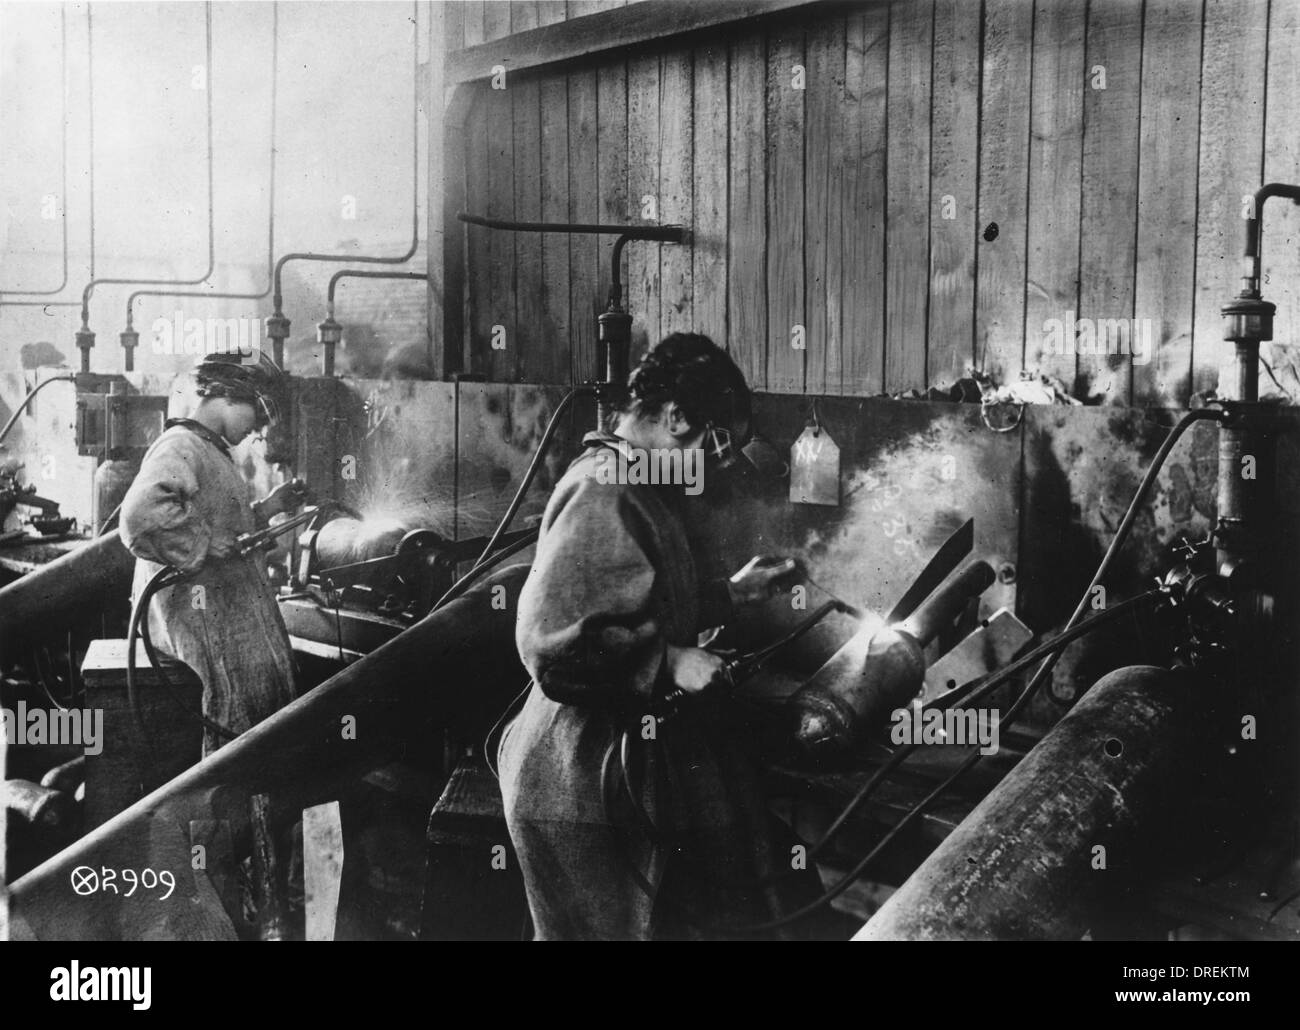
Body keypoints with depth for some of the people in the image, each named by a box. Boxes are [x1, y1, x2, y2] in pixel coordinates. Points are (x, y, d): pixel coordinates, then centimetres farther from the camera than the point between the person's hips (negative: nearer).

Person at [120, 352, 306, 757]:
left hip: (232, 614, 10)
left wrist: (269, 506, 20)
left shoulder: (211, 450, 20)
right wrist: (206, 544, -26)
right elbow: (141, 517, -32)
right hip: (203, 621, -10)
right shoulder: (180, 447, -15)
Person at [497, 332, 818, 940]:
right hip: (582, 784, -10)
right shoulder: (601, 492, -20)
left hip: (625, 771, 10)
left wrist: (730, 594, 20)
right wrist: (667, 663, -25)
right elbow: (551, 639, -28)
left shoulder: (643, 489, 14)